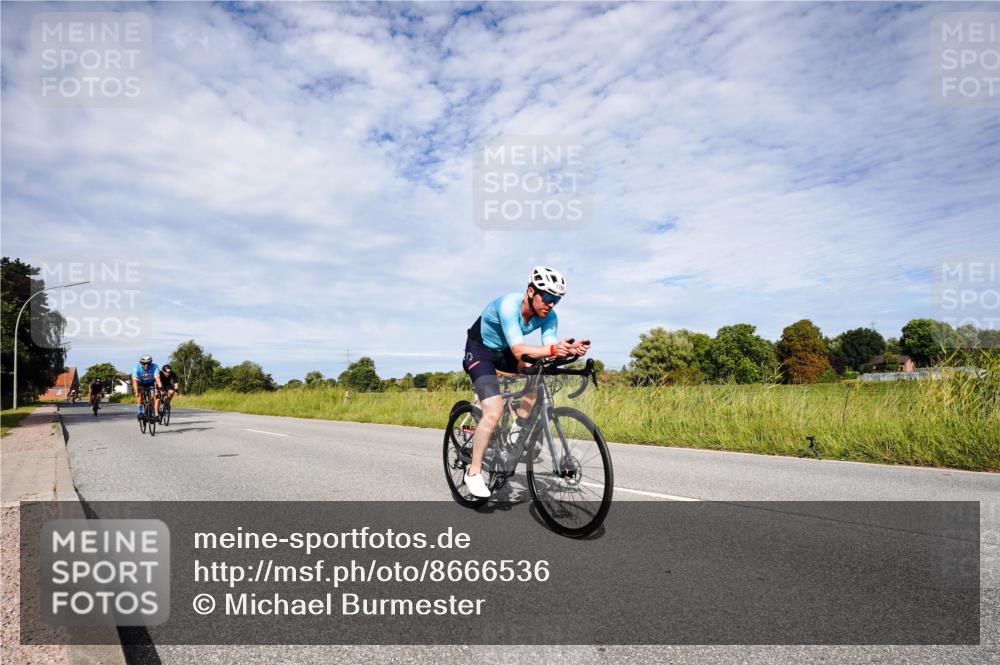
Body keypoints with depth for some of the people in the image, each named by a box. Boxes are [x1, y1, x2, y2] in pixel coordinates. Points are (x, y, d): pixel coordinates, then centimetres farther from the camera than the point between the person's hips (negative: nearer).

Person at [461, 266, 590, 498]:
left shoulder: (549, 316, -16)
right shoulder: (509, 304, -34)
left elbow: (549, 349, -25)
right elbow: (518, 349, -43)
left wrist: (570, 349, -46)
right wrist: (552, 349, -58)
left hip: (504, 351, 6)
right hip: (480, 350, -6)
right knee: (494, 412, -19)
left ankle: (518, 428, -2)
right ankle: (473, 472, -3)